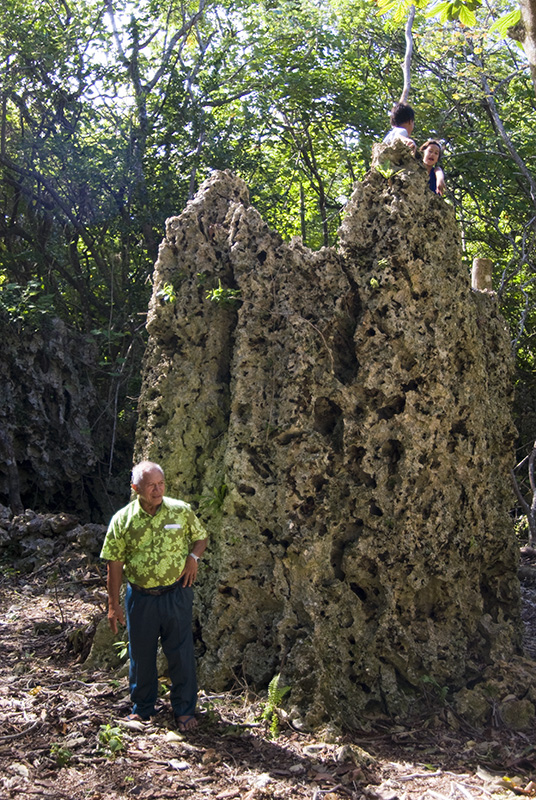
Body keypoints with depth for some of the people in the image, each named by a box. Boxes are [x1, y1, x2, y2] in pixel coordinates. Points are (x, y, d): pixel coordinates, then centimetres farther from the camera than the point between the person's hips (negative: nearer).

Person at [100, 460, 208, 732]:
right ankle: (142, 709, 32)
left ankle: (184, 710, 23)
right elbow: (115, 563, -1)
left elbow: (200, 537, 11)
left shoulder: (181, 511, -5)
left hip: (176, 594, 0)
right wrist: (113, 605, -1)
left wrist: (193, 556, -11)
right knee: (141, 654, 13)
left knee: (181, 653, 6)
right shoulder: (122, 519, -6)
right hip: (140, 597, 1)